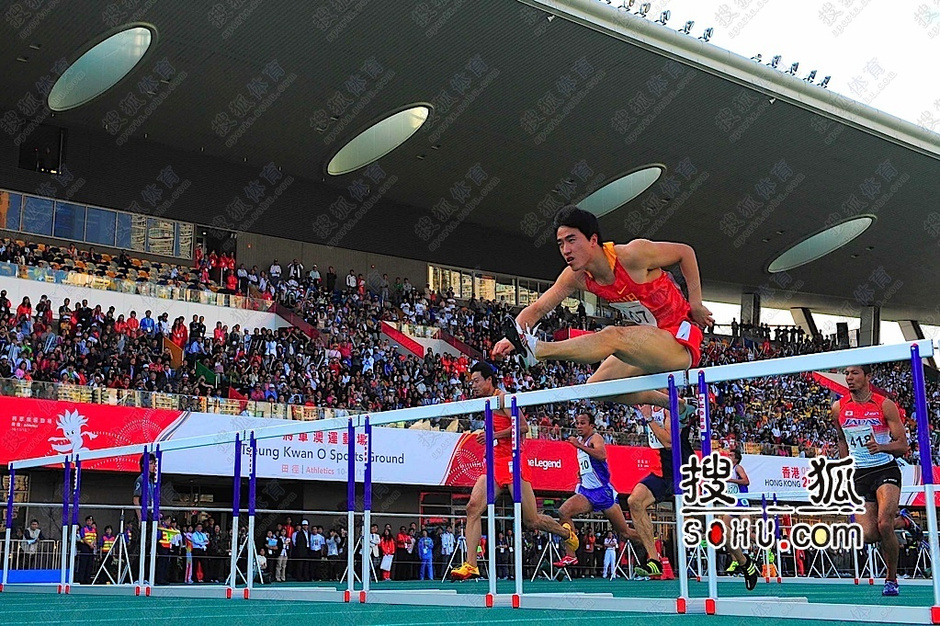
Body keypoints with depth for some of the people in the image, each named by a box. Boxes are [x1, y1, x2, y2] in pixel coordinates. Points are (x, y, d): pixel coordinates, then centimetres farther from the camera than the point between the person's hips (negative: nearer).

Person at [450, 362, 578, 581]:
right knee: (473, 508, -11)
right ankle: (471, 566, -12)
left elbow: (523, 426, -18)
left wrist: (494, 435, -19)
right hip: (495, 464, 8)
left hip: (511, 462, -8)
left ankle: (568, 533, 27)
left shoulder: (503, 397, -8)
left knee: (531, 521, -2)